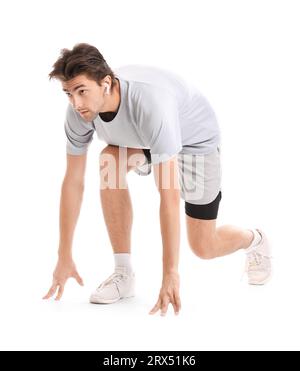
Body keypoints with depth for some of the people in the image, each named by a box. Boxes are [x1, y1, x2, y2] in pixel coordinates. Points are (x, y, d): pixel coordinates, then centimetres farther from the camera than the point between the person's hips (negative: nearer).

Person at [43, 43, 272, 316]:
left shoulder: (149, 103, -44)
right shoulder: (79, 111, -24)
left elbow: (169, 194, -44)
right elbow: (73, 181, -16)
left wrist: (170, 273, -43)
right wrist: (64, 257, -14)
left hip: (195, 138, -5)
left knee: (204, 247, 0)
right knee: (110, 163, -28)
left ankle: (254, 240, 36)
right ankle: (124, 274, -14)